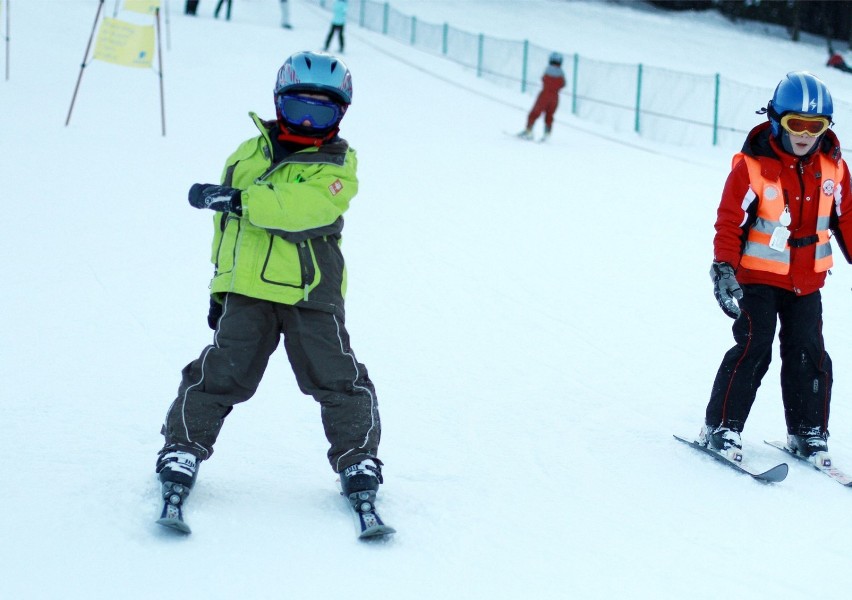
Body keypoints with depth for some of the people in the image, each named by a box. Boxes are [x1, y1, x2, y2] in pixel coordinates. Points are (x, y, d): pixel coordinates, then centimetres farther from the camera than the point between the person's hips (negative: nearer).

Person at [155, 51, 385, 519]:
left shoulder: (337, 167, 0)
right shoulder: (248, 156, 14)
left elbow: (305, 207, -20)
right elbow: (226, 224, 24)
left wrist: (238, 199, -26)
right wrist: (221, 280, 24)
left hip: (311, 296, -2)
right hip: (246, 290, 2)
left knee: (337, 381, -3)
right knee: (219, 374, -3)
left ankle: (357, 460, 11)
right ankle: (181, 453, 10)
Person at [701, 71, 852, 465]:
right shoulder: (752, 167, -15)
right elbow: (729, 222, -12)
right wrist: (724, 267, -20)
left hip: (807, 281, 4)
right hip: (759, 278, -4)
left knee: (808, 354, 3)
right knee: (753, 348, -11)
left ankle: (808, 432, 14)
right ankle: (722, 428, -2)